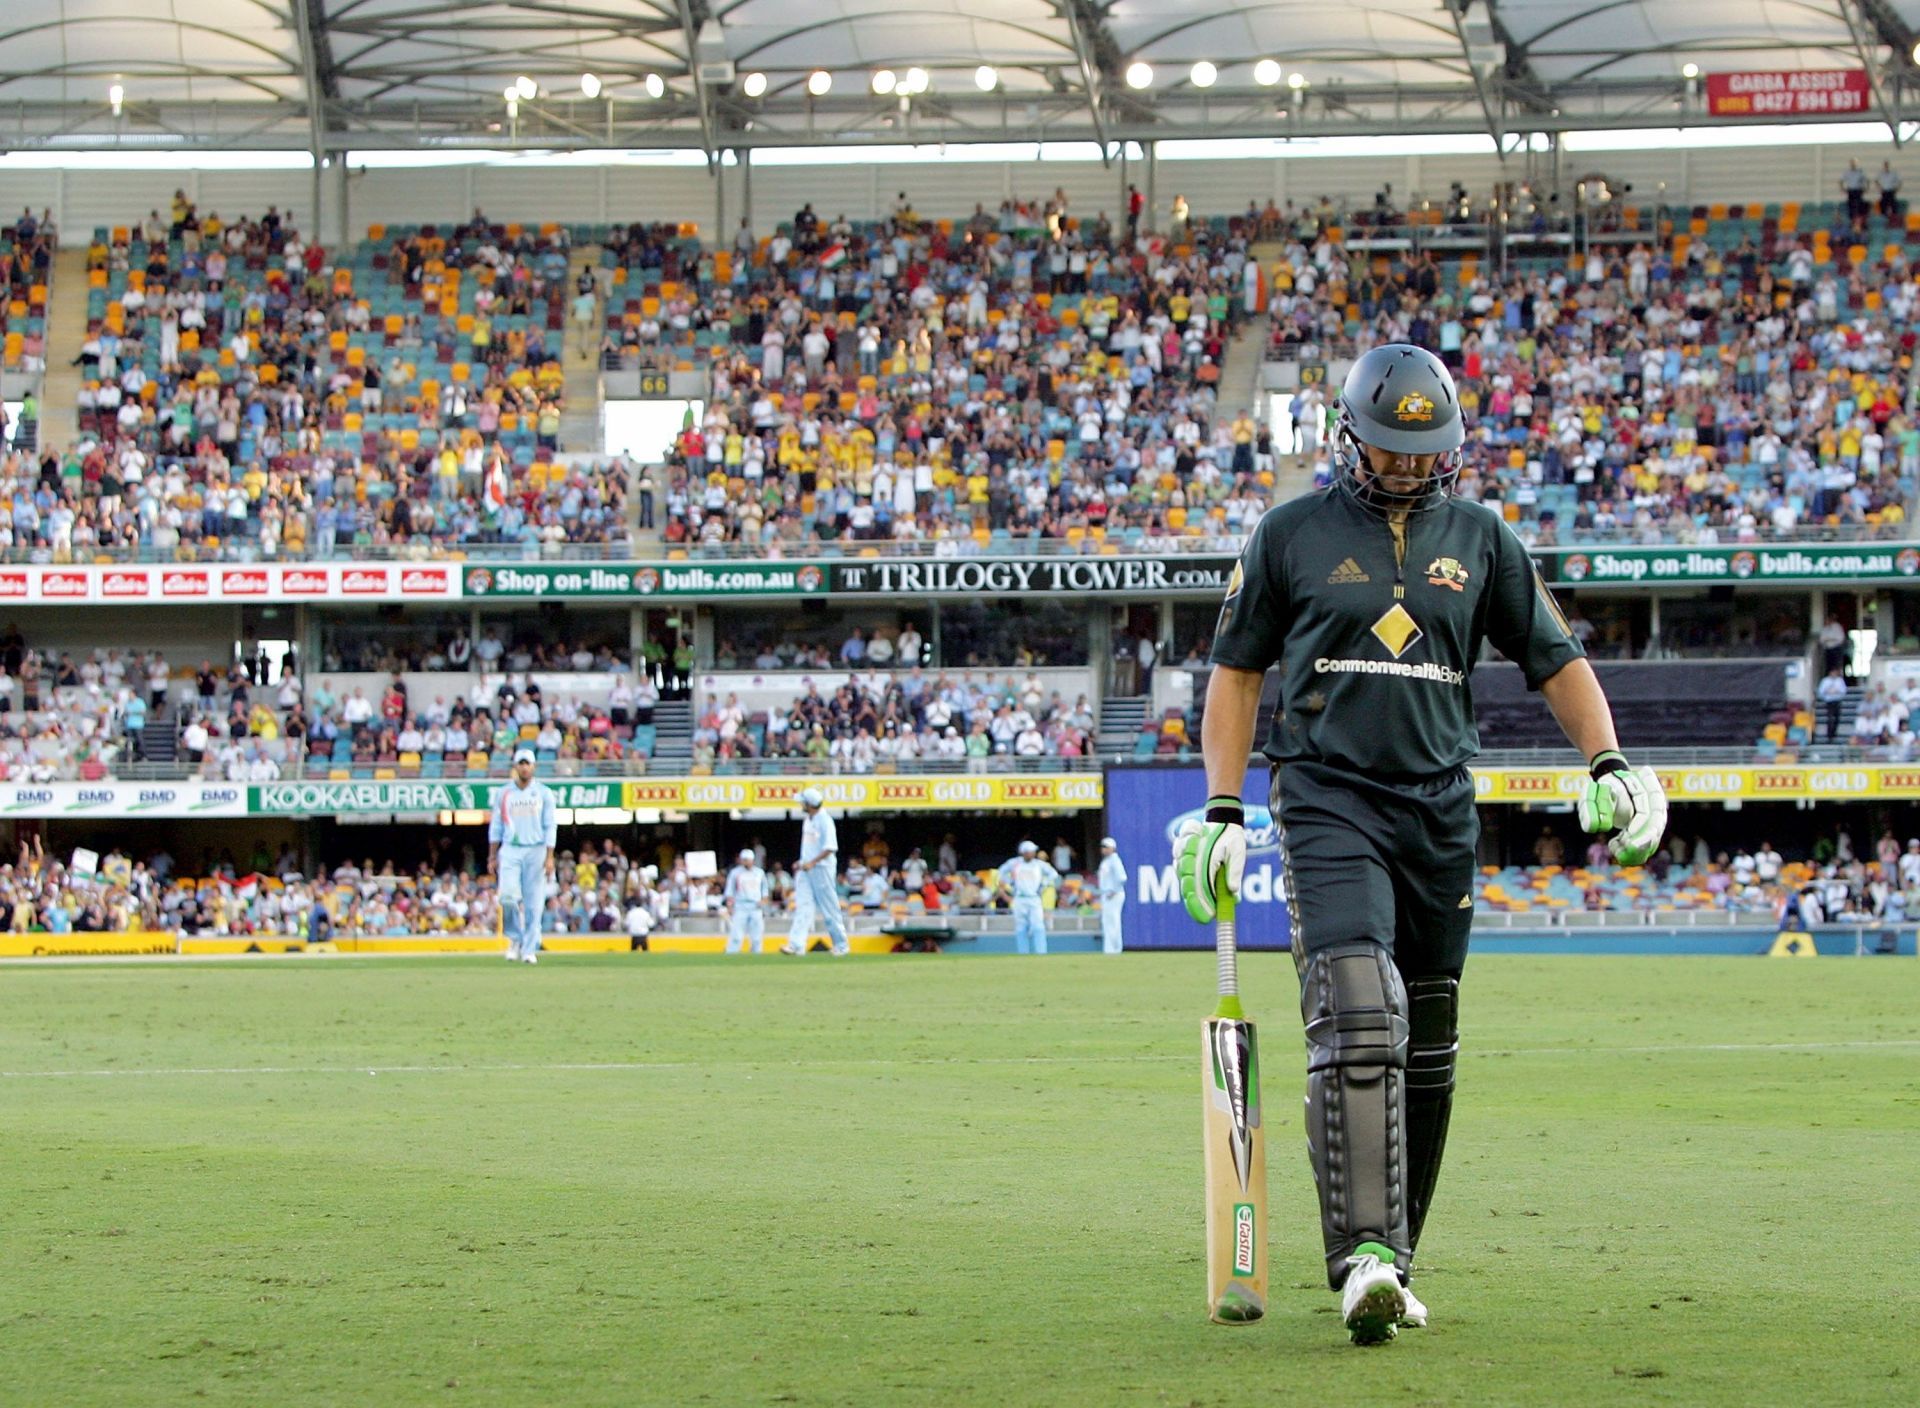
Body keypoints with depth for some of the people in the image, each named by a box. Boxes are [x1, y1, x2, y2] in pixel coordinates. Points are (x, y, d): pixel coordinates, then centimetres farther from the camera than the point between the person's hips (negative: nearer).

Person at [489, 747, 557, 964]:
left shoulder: (544, 793, 5)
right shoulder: (503, 794, 10)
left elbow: (550, 827, 1)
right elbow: (495, 827, 12)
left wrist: (549, 857, -8)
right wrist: (492, 857, 5)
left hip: (536, 851, -1)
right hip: (510, 850, 1)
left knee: (534, 903, -3)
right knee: (508, 895, -17)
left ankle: (529, 949, 4)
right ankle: (514, 938, 5)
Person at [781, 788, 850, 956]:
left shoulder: (825, 821, -14)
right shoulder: (808, 821, 12)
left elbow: (830, 848, -20)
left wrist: (812, 862, -24)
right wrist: (801, 863, 14)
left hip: (821, 868, -8)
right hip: (806, 868, 8)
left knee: (829, 908, -1)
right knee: (802, 906, -3)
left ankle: (841, 945, 10)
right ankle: (797, 945, -12)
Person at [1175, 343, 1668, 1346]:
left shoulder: (1479, 539, 11)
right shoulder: (1291, 536, 4)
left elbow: (1555, 658, 16)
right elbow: (1237, 672, 10)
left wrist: (1607, 763, 1)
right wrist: (1221, 811, 3)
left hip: (1440, 810, 4)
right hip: (1327, 802, -4)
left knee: (1427, 1050, 7)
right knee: (1358, 1020, -21)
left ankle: (1393, 1261, 17)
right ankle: (1363, 1258, -29)